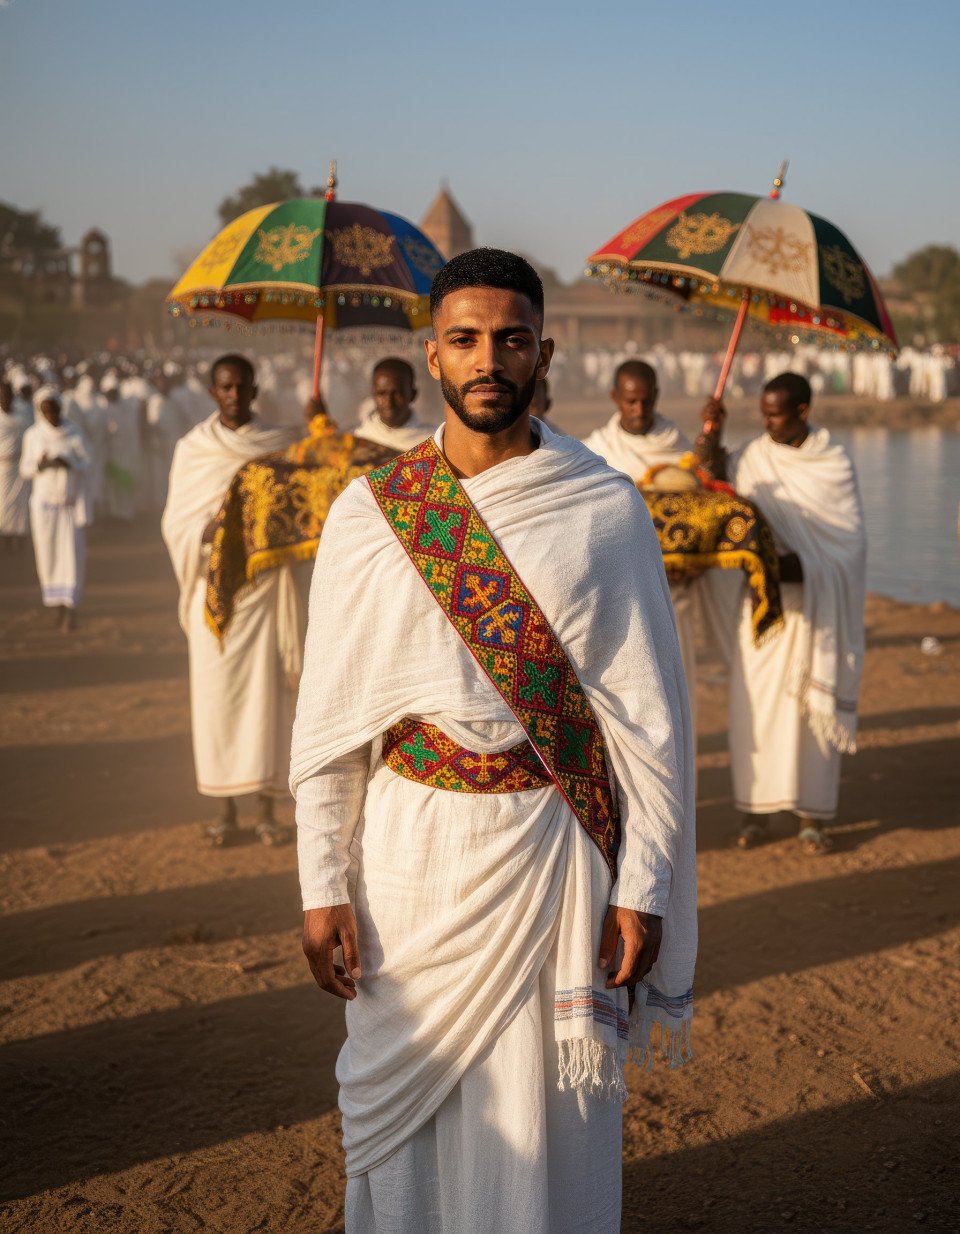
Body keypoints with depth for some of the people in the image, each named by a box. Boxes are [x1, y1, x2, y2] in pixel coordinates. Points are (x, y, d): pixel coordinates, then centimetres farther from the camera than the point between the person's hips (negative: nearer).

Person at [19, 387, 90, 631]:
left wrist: (66, 462, -18)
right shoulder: (32, 435, -1)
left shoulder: (73, 433, -2)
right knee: (48, 554, 3)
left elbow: (83, 464, 2)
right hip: (44, 501, 1)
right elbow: (25, 469, 4)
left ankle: (69, 610, -7)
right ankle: (57, 601, 26)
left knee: (72, 554, -8)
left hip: (72, 500, 0)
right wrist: (40, 465, -17)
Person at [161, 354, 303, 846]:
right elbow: (175, 522, 4)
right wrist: (208, 532, -15)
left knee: (267, 691, -1)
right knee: (218, 694, 1)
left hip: (265, 587, 0)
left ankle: (267, 808, 8)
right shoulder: (192, 449, 5)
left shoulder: (280, 446, 4)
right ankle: (227, 809, 9)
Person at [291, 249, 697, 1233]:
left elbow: (650, 712, -1)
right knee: (403, 1111, 12)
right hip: (410, 851, 1)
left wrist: (641, 887, -4)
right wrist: (323, 885, -1)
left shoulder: (607, 512, -2)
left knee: (543, 1119, 8)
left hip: (553, 853, -1)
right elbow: (326, 717, 2)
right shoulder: (369, 513, 0)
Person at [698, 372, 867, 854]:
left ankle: (813, 814, 8)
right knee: (756, 702, 0)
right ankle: (756, 808, 10)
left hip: (814, 604, -1)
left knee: (813, 703, 1)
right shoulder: (753, 457, 3)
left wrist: (800, 565, -19)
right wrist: (712, 442, -15)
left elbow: (850, 541, -5)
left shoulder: (835, 462, -1)